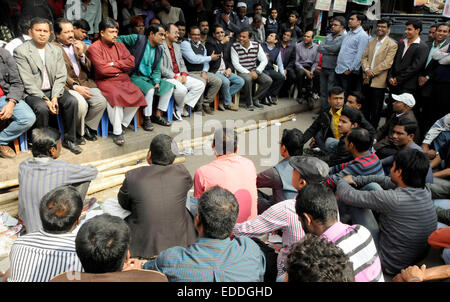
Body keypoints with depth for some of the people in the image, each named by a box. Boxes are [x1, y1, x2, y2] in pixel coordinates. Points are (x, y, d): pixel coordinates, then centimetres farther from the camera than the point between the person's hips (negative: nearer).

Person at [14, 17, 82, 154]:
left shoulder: (56, 50, 9)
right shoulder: (21, 51, -5)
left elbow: (61, 77, 2)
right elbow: (27, 82, -12)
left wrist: (55, 97, -14)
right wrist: (45, 100, -22)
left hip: (54, 90, 4)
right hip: (33, 93, -4)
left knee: (72, 101, -22)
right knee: (42, 108, -33)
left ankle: (69, 139, -9)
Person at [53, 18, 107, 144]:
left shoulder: (79, 45, 18)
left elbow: (89, 69, 14)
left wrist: (81, 54, -3)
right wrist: (75, 86, -17)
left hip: (84, 83, 5)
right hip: (67, 85, -5)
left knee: (101, 101, -20)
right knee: (81, 104, -31)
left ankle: (88, 127, 5)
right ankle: (79, 132, -2)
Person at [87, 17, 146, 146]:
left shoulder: (120, 45, 16)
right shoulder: (94, 48, -3)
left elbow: (131, 62, 4)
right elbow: (102, 69, -15)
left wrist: (114, 64, -7)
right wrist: (121, 67, -1)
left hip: (123, 80, 6)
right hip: (105, 82, -5)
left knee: (138, 95, -20)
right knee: (115, 95, -35)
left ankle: (122, 124, -3)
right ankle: (116, 132, -22)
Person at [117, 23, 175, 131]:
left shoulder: (159, 50, 11)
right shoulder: (137, 39, -8)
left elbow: (157, 69, 12)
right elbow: (119, 39, -3)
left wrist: (157, 82, -4)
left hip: (149, 77, 8)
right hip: (135, 76, -7)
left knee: (169, 86, -1)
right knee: (149, 89, -33)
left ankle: (157, 115, 7)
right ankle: (147, 119, -14)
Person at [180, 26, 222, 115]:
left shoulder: (202, 46, 20)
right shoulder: (185, 44, -4)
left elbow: (205, 62, 15)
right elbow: (193, 59, -17)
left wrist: (204, 72, -8)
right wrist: (210, 58, -8)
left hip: (201, 72, 7)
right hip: (190, 73, -7)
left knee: (218, 81, -12)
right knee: (202, 82, -34)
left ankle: (206, 104, -1)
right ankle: (199, 106, -13)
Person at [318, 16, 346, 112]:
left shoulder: (344, 37, -7)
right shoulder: (328, 36, 14)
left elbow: (335, 48, -20)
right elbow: (319, 48, 4)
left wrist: (324, 47, -3)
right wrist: (330, 51, -10)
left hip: (334, 69, -7)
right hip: (324, 67, 7)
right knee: (323, 90, 12)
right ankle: (323, 109, 23)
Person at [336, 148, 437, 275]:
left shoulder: (393, 199, -32)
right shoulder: (425, 191, -9)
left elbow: (348, 196, -23)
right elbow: (386, 181, 6)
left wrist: (342, 182, 0)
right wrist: (355, 179, 12)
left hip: (391, 266, -7)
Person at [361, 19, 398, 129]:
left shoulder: (392, 45, -4)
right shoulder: (371, 42, 15)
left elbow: (387, 63, -13)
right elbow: (364, 57, 11)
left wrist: (372, 72, -15)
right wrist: (366, 69, -9)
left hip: (379, 82, -5)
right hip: (367, 80, 6)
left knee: (376, 109, 1)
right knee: (365, 107, 13)